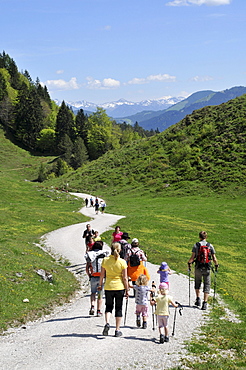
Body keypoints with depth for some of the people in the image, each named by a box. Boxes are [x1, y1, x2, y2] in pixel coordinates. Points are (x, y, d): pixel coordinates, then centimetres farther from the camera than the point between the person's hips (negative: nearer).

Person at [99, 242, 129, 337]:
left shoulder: (105, 260, -4)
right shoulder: (122, 262, -9)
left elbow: (102, 274, 2)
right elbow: (125, 278, -7)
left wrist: (100, 284, 17)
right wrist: (127, 290, 1)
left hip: (108, 287, 1)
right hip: (119, 287, -1)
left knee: (109, 307, 16)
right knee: (118, 309, 10)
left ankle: (107, 323, -9)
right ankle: (117, 330, 12)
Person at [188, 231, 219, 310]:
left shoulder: (196, 245, -4)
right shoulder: (210, 246, 0)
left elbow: (192, 257, -7)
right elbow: (214, 259, -2)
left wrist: (189, 263, 11)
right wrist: (216, 265, 16)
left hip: (198, 268, 0)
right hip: (207, 268, 0)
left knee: (197, 283, 22)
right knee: (207, 285, 6)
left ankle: (198, 299, 15)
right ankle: (205, 303, 0)